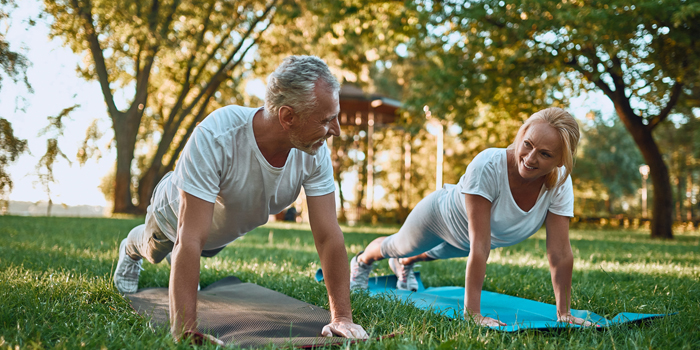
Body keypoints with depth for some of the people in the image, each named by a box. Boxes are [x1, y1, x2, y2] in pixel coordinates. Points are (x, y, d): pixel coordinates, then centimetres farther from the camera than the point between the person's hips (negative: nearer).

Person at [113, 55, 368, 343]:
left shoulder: (315, 152, -35)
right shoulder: (213, 138, -49)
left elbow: (329, 235, -32)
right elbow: (191, 240, -49)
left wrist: (342, 317, -37)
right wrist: (185, 330, -52)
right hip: (175, 214, -3)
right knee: (154, 252, 30)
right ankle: (130, 250, 63)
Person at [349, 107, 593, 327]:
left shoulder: (560, 182, -33)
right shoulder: (487, 166, -46)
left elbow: (560, 253, -28)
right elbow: (479, 247, -46)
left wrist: (564, 313, -29)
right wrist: (472, 312, -44)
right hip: (441, 216, -4)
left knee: (438, 253, 37)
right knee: (398, 246, 29)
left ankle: (404, 264, 71)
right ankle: (362, 261, 63)